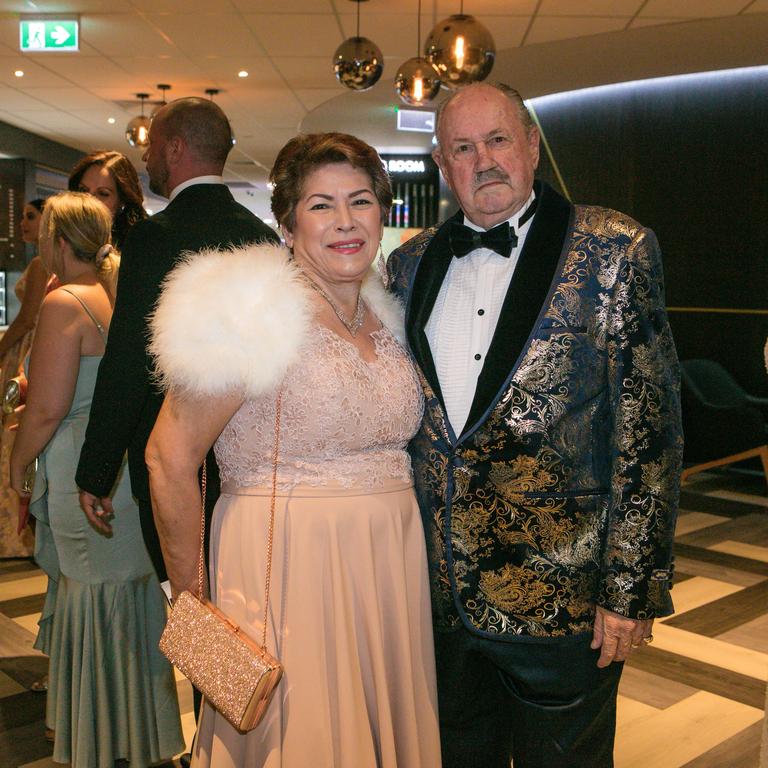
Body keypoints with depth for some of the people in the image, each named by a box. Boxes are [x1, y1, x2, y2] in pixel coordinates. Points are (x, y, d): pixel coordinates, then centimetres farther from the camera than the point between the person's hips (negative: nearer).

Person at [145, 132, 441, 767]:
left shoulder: (382, 316, 9)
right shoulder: (253, 310, -13)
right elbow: (170, 458, -14)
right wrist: (190, 602, -9)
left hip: (388, 572, 7)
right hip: (289, 566, -6)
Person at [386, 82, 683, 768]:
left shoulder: (614, 250, -7)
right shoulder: (411, 264, 6)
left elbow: (649, 424, -10)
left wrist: (631, 588, -13)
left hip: (560, 598, -4)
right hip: (437, 591, 4)